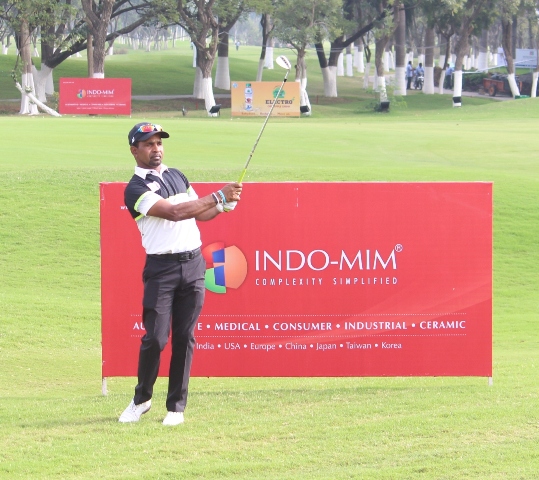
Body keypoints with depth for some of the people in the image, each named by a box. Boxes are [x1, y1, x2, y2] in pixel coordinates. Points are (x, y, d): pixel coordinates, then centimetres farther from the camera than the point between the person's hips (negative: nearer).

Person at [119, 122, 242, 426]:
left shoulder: (177, 176, 16)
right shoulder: (136, 189, -7)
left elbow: (200, 212, 22)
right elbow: (174, 212, -18)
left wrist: (225, 205, 2)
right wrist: (218, 196, -17)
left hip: (194, 264, 5)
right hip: (161, 268, -5)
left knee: (185, 338, 3)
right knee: (155, 338, -8)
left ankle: (177, 406, 8)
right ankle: (142, 399, 12)